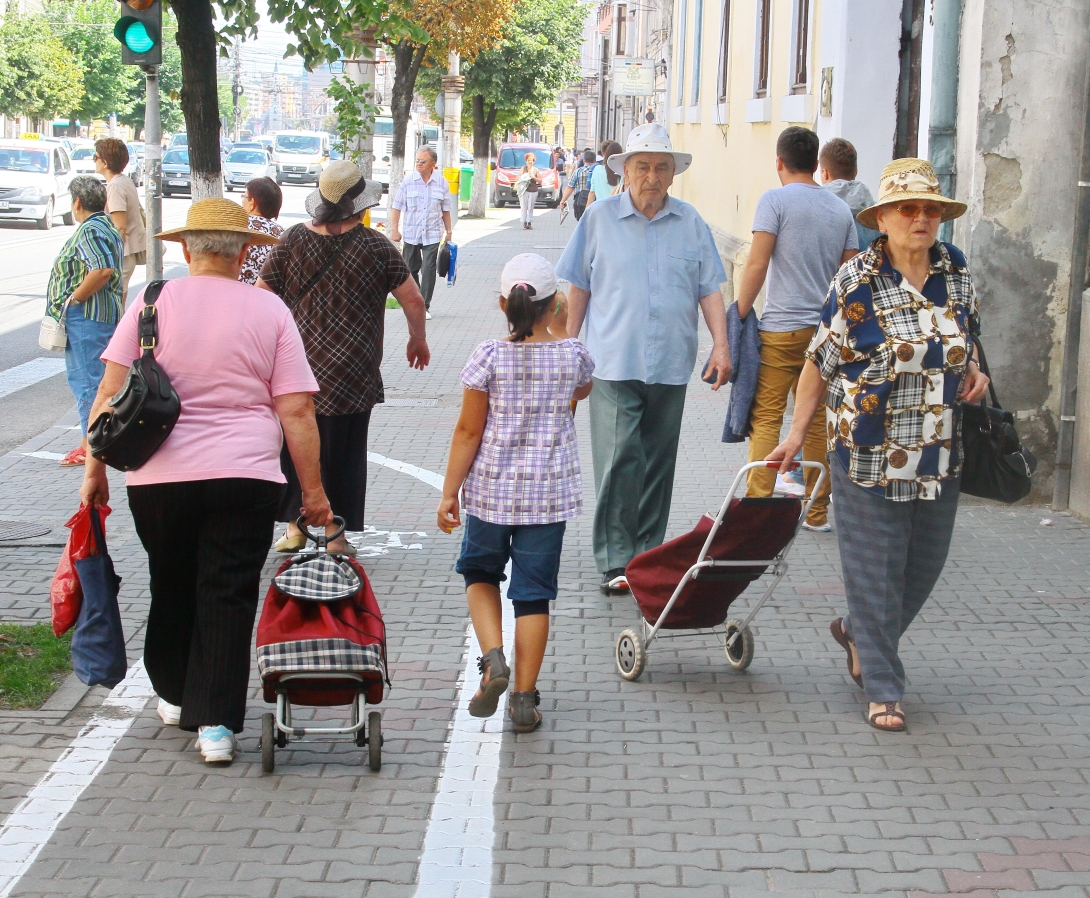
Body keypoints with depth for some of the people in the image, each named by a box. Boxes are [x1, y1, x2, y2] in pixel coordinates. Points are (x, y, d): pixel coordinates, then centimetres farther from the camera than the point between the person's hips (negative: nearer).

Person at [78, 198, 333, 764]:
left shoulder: (153, 303, 1)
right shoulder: (269, 312, 1)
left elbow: (111, 393, -2)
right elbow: (296, 411, -2)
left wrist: (95, 469, 5)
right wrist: (312, 491, 3)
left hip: (159, 479, 1)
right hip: (245, 479, -1)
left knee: (172, 588, 19)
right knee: (228, 597, 4)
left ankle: (175, 695, 34)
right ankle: (215, 723, 0)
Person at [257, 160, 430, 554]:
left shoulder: (292, 240, -2)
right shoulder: (377, 247, -6)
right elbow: (412, 300, -1)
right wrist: (418, 340, 17)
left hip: (296, 371, 2)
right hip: (352, 375, -2)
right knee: (343, 452, 8)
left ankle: (294, 526, 19)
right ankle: (335, 535, 12)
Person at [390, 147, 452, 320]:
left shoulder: (441, 183, 1)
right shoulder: (408, 182, -2)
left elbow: (446, 210, 10)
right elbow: (396, 207, 1)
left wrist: (448, 231, 12)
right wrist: (394, 229, -5)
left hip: (432, 234, -1)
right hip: (411, 234, 1)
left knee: (429, 270, -9)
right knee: (411, 269, 9)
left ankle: (425, 306, -4)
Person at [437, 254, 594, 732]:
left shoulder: (489, 356, -10)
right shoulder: (572, 353, -4)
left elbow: (468, 430, -7)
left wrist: (449, 492, 0)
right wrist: (559, 331, 26)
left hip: (492, 487, -1)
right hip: (549, 491, 1)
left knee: (480, 571, 21)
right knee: (533, 591, 8)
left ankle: (492, 657, -1)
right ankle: (524, 697, 9)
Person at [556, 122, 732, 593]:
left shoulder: (691, 223, 7)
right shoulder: (600, 218, 3)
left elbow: (709, 290, 8)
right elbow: (579, 287, 7)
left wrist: (721, 346, -2)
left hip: (670, 365, 2)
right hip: (614, 363, -2)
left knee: (658, 462, 9)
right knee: (618, 459, -11)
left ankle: (647, 554, 20)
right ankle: (614, 560, -6)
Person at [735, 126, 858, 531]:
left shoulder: (775, 200, -5)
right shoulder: (841, 209, 11)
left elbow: (757, 265, -11)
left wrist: (738, 317, -5)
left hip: (781, 328, -5)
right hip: (826, 330, 5)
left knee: (765, 418, -1)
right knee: (817, 421, 10)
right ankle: (816, 511, 15)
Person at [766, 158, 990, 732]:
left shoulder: (956, 271, 5)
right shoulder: (857, 280, -9)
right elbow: (821, 361, -4)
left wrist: (974, 371, 3)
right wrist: (797, 431, -4)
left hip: (940, 454, 5)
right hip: (869, 453, -5)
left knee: (925, 564, 13)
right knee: (875, 570, 1)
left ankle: (858, 632, 40)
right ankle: (882, 688, 12)